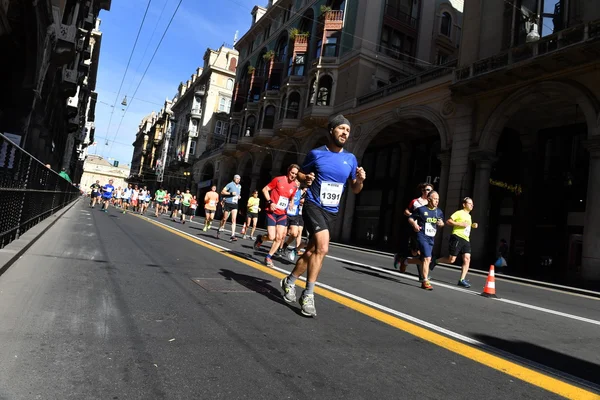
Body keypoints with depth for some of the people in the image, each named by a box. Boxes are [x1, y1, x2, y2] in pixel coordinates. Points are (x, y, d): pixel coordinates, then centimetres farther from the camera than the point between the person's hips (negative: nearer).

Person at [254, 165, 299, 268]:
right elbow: (265, 189, -4)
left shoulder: (295, 186, 4)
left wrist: (291, 204, 0)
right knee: (271, 237, -12)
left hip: (283, 214, 5)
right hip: (272, 212, -5)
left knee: (279, 237, -3)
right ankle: (260, 238, 23)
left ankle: (268, 257, 12)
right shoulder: (278, 180, -9)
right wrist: (270, 202, -16)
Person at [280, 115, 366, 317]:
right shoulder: (316, 153, -3)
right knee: (322, 247, -22)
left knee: (311, 250, 11)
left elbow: (355, 189, 10)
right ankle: (308, 294, -9)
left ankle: (289, 281, 33)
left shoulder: (350, 158, 6)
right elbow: (300, 173, 9)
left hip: (332, 211, 5)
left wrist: (360, 180, -12)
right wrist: (305, 179, -14)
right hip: (314, 205, -5)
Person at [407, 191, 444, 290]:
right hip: (422, 236, -7)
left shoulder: (439, 212, 11)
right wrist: (414, 224, -17)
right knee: (427, 258, -16)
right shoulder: (421, 209, -4)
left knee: (423, 259, 13)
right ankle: (425, 281, -11)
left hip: (431, 238, 7)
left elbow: (442, 223, 24)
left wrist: (441, 223, 1)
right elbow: (410, 218, 3)